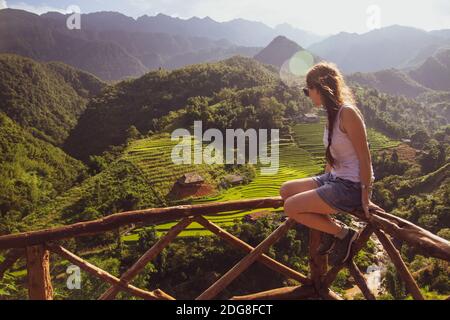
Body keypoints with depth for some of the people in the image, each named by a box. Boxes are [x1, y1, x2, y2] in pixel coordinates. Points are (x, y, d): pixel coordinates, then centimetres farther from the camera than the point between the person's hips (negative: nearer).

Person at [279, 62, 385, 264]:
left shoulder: (347, 113, -19)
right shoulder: (332, 113, 8)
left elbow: (364, 158, -18)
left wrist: (365, 196, -15)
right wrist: (322, 184, 18)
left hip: (351, 187, -9)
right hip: (334, 179, 9)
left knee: (291, 208, -14)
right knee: (285, 190, 7)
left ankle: (343, 233, 1)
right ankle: (329, 227, 11)